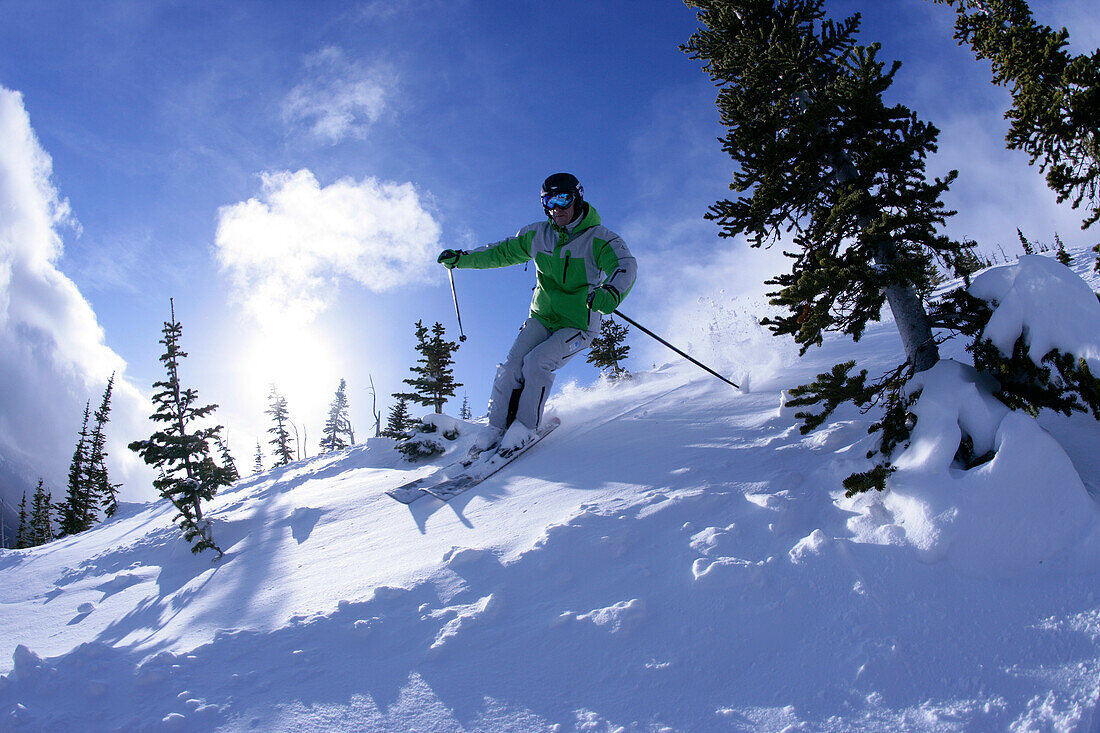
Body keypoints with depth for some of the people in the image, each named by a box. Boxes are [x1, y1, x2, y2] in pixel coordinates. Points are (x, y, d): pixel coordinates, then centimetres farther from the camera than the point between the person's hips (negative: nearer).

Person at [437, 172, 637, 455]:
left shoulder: (598, 238, -12)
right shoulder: (536, 235, 4)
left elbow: (626, 267, -27)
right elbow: (502, 252, 18)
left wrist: (610, 293, -49)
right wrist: (462, 258, 13)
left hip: (578, 325, -4)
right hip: (542, 316, 5)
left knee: (536, 363, -24)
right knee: (513, 365, -13)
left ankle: (525, 427, -9)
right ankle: (496, 427, 0)